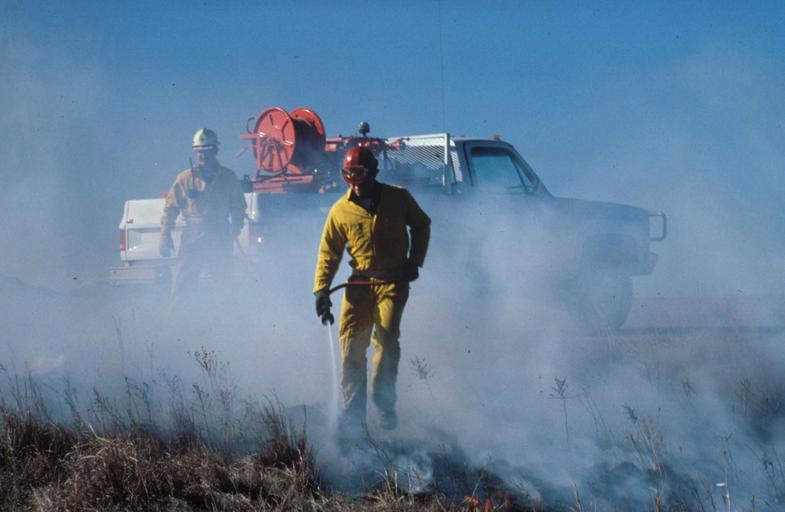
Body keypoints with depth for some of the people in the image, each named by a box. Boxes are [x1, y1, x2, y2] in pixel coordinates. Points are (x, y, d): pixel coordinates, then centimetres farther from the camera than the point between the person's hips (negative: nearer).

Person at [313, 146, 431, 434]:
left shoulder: (398, 199, 2)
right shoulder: (340, 211, 2)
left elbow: (421, 225, 18)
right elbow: (328, 252, 8)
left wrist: (414, 261, 7)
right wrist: (321, 289, -2)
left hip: (393, 282, -1)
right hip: (359, 282, 2)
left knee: (386, 339, -16)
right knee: (351, 344, -7)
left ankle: (384, 403, -4)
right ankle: (353, 411, -2)